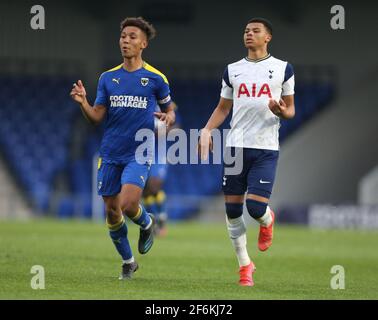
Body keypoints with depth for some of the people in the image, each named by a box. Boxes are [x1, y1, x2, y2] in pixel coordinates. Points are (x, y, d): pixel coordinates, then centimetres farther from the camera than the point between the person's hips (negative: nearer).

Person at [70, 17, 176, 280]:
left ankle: (146, 223, 13)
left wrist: (167, 118, -12)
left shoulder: (155, 78, 0)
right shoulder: (108, 78, 8)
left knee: (128, 203, -22)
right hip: (110, 154, 4)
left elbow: (169, 110, 11)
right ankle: (128, 261, 25)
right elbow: (97, 117, 6)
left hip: (139, 154, -4)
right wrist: (83, 103, -14)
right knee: (111, 211, 5)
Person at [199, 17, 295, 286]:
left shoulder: (283, 69, 6)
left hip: (266, 148, -3)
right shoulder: (233, 70, 13)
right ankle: (245, 264, 17)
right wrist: (207, 130, 2)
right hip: (235, 146, 3)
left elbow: (291, 109, 10)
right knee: (232, 209, 2)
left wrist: (281, 112, -14)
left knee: (256, 207, -13)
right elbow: (223, 108, 18)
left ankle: (267, 220, 25)